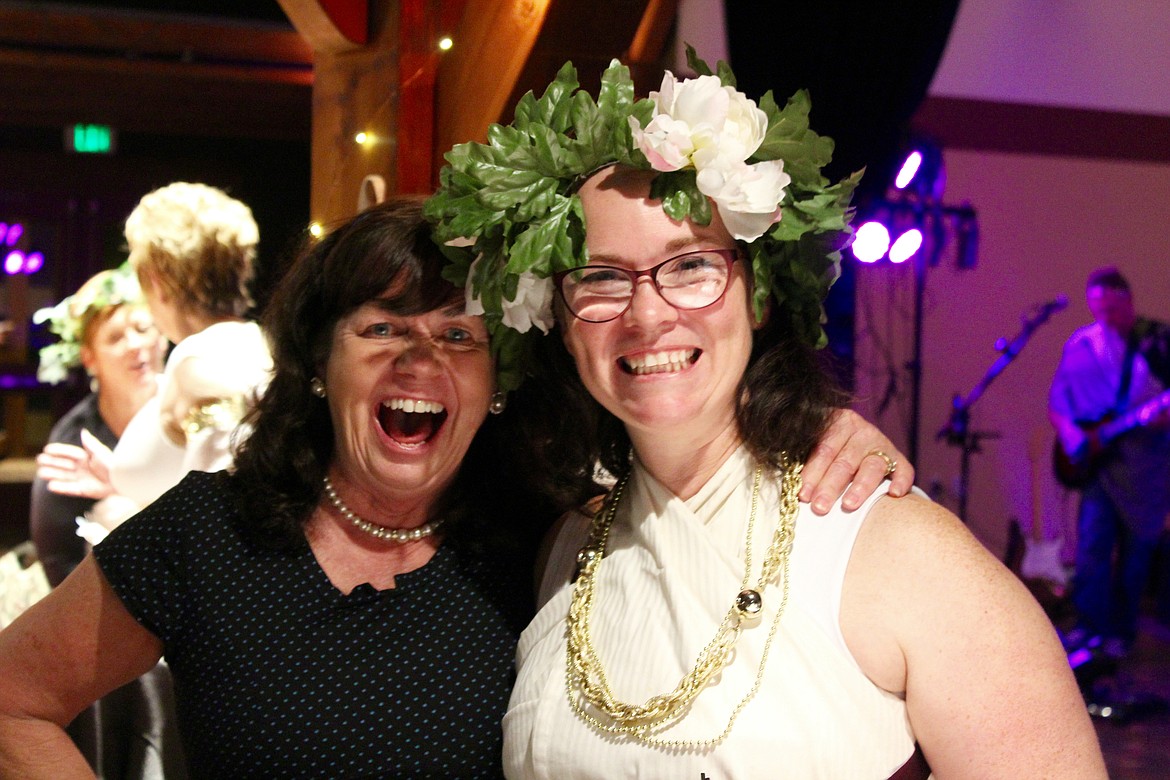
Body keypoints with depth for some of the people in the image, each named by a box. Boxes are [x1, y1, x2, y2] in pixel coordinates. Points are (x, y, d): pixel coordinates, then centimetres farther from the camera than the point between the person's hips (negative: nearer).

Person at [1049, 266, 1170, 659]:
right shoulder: (1081, 344, 7)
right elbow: (1057, 400, 11)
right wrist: (1070, 434, -5)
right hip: (1097, 459, 1)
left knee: (1136, 550, 5)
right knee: (1092, 544, -6)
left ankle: (1121, 631, 15)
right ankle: (1090, 624, 3)